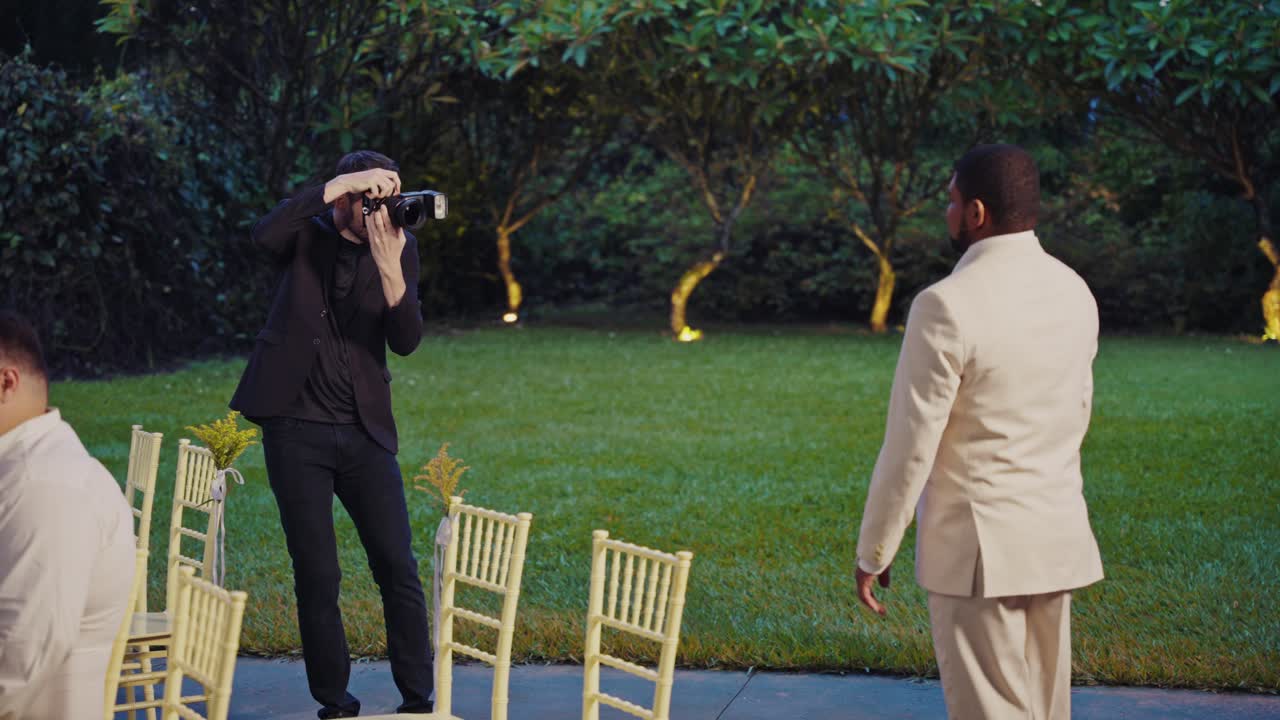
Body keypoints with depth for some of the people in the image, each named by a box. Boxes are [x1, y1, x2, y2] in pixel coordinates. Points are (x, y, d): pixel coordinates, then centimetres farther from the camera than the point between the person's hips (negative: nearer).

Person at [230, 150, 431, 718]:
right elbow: (265, 234, -27)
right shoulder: (307, 235, -2)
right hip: (296, 429, -2)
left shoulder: (398, 246, 3)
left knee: (399, 569, -1)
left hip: (365, 431, 2)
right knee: (317, 575, 2)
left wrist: (389, 267, -21)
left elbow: (406, 341, -6)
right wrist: (341, 184, -28)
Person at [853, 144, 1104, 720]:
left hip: (977, 544, -7)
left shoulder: (947, 306, -18)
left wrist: (872, 553, -5)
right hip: (1056, 539, 7)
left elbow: (909, 445, -16)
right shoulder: (1074, 292, 4)